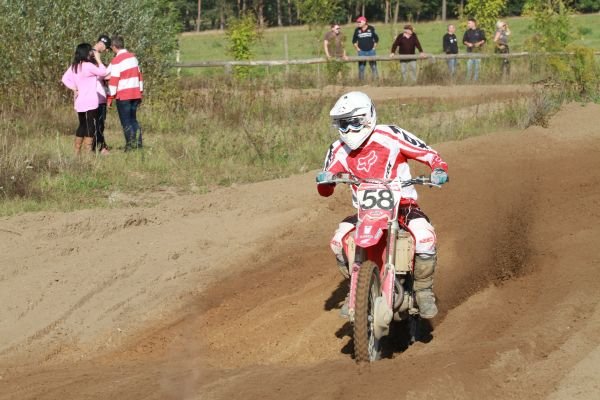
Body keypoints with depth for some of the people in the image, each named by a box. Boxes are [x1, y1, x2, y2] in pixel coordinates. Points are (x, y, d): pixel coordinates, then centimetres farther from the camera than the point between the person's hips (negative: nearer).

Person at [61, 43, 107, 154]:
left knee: (82, 126, 16)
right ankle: (88, 151, -8)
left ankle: (77, 151, 17)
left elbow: (65, 79, 9)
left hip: (79, 102, 8)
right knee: (91, 126, -4)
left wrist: (74, 88, 5)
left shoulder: (74, 66, 8)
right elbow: (103, 72, -8)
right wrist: (98, 59, 0)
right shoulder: (88, 66, -15)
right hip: (90, 102, -8)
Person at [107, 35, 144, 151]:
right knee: (133, 119, 15)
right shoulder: (133, 57, 10)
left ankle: (130, 144, -4)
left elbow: (113, 81, -13)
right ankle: (138, 143, 9)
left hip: (123, 95, -6)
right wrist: (140, 92, 20)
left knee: (126, 121, 0)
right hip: (135, 93, 6)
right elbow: (139, 74, 14)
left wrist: (110, 97, -8)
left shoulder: (116, 61, -11)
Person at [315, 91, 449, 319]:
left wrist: (439, 169, -28)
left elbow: (428, 154, -7)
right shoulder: (339, 150, 3)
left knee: (425, 237, -32)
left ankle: (424, 291, -8)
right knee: (339, 241, -22)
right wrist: (324, 179, -20)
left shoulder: (390, 136, -9)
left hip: (403, 204, -3)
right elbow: (325, 191, 4)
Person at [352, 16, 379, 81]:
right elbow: (354, 41, 13)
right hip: (361, 51, 1)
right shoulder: (357, 30, 3)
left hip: (371, 51, -1)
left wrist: (374, 47, 3)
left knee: (374, 67, 1)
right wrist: (357, 48, 4)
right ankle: (361, 81, 8)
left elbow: (376, 39, 8)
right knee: (361, 68, 2)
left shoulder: (371, 29, 0)